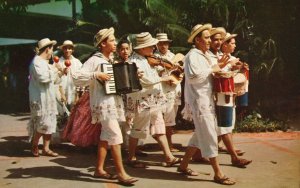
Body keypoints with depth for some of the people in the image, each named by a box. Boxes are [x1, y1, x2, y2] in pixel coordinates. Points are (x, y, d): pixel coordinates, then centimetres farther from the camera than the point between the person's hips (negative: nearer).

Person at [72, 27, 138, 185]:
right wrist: (96, 75, -27)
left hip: (113, 102, 9)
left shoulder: (111, 61, 14)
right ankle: (121, 173, -8)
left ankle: (99, 169, 20)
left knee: (106, 136, 11)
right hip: (103, 103, -9)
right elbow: (76, 77, -19)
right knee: (115, 136, -12)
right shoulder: (95, 60, -11)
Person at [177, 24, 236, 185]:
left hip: (207, 100, 10)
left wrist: (218, 68, 8)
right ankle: (218, 174, 2)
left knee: (201, 135, 15)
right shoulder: (192, 55, -12)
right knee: (209, 137, -5)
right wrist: (211, 70, -18)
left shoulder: (205, 55, 18)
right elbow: (192, 76, -28)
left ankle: (183, 165, 26)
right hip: (198, 101, -10)